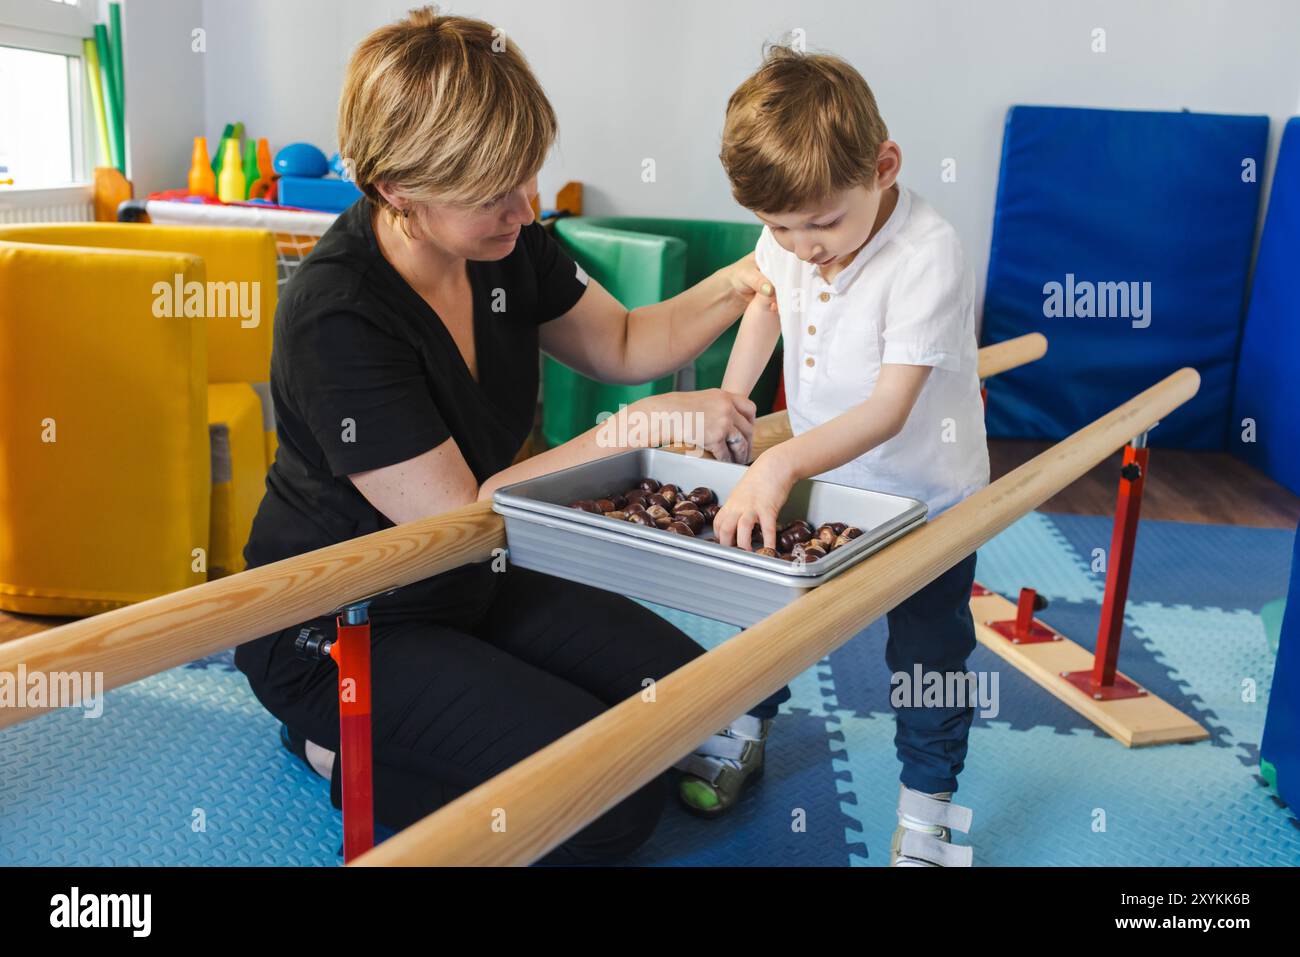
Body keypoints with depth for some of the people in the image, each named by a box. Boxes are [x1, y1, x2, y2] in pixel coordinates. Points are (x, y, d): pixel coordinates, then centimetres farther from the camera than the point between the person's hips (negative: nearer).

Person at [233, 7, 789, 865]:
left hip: (468, 589, 8)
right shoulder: (338, 319, -29)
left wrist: (731, 289, -12)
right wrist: (644, 425, -27)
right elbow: (458, 518, -27)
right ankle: (344, 754, 2)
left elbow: (621, 345, 7)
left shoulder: (505, 244, -6)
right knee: (620, 799, -16)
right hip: (338, 634, -7)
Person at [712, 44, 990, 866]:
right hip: (817, 475, 6)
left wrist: (781, 463, -44)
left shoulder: (927, 253, -31)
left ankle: (928, 805, 30)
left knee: (929, 653, 8)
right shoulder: (788, 235, -12)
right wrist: (727, 403, 4)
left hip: (924, 496, -5)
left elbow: (889, 409, -34)